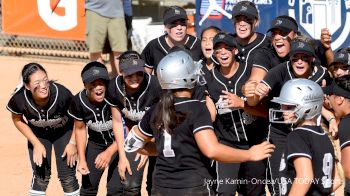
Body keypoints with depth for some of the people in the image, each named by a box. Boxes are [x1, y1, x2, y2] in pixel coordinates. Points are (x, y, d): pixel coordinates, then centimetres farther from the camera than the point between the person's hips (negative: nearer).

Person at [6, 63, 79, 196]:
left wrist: (72, 143, -12)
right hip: (38, 134, 1)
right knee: (41, 177, -4)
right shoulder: (19, 99, -33)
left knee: (68, 177, -3)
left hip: (64, 132, -1)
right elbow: (18, 120, -9)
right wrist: (37, 144, -10)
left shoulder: (62, 94, -37)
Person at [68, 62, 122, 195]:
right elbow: (80, 129, -1)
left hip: (117, 143, -4)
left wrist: (109, 152, -37)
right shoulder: (79, 101, -19)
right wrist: (82, 160, -4)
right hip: (95, 142, 4)